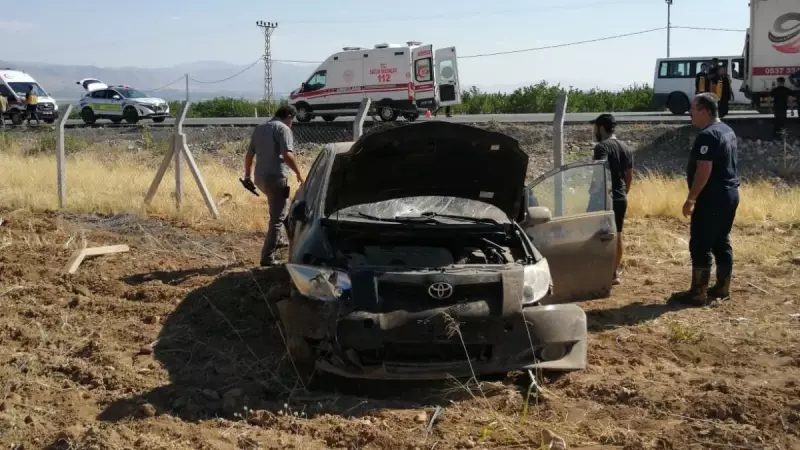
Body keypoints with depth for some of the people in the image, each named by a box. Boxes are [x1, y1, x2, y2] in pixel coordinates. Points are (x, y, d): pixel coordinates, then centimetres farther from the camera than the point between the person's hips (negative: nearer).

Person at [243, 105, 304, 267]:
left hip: (260, 177, 8)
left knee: (277, 209, 31)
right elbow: (287, 155, -20)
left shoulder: (259, 129, 16)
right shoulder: (283, 128, -8)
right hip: (276, 177, -8)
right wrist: (298, 173, -10)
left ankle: (277, 239, 40)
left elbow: (249, 154, 19)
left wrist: (247, 175, 28)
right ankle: (267, 257, -6)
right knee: (277, 217, -3)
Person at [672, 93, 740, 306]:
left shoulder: (707, 135, -18)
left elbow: (704, 170, -24)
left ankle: (698, 293, -3)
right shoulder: (727, 131, 14)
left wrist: (691, 198, -20)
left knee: (701, 246, -5)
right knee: (722, 243, 15)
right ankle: (723, 288, 20)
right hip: (730, 194, 10)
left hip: (712, 198, -10)